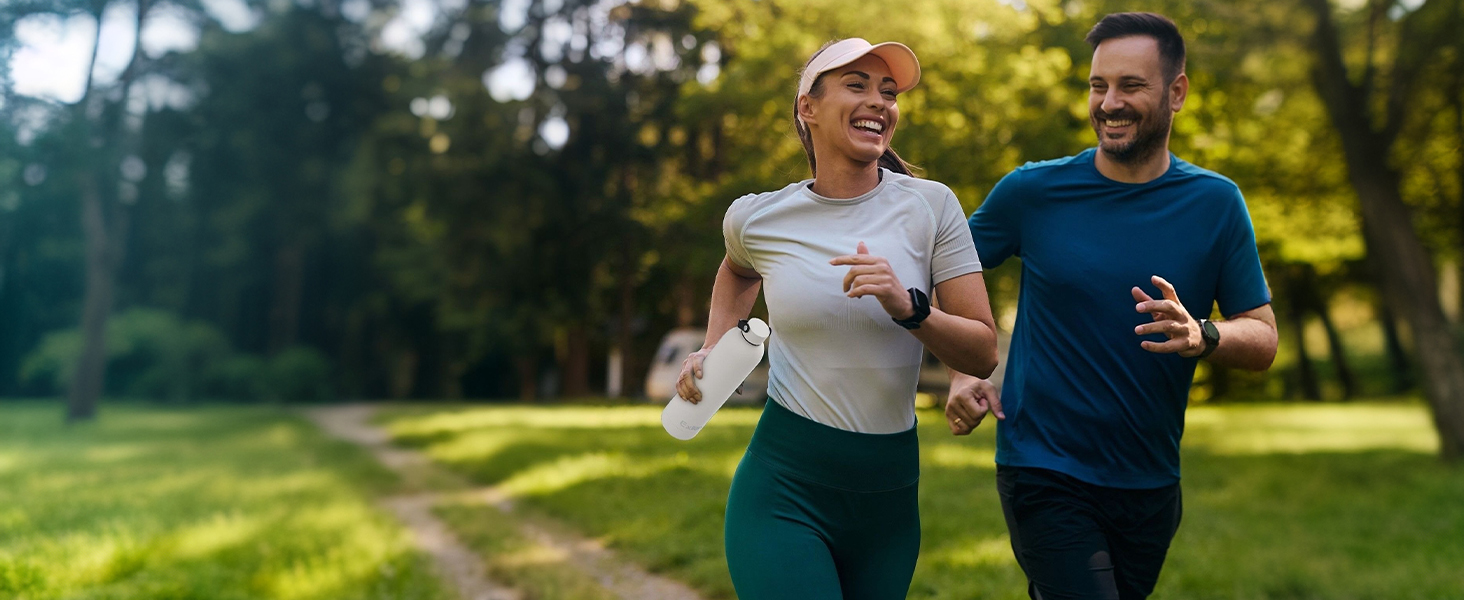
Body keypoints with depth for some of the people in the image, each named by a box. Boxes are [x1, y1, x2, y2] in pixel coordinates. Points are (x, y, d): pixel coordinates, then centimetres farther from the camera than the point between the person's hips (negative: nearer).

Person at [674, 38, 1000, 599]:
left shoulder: (929, 205, -5)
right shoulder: (756, 218, -3)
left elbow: (983, 354, -5)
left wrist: (909, 307, -21)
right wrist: (712, 350, 10)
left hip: (890, 495, 2)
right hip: (784, 489, -2)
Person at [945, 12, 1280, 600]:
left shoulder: (1215, 203, -2)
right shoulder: (1033, 191, -6)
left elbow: (1263, 340, -1)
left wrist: (1202, 336, -23)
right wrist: (960, 374, -10)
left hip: (1151, 482, 3)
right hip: (1045, 476, -3)